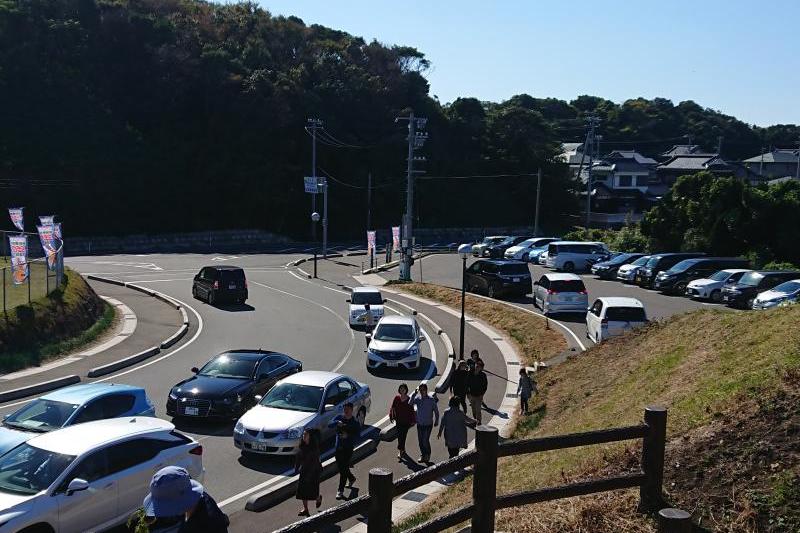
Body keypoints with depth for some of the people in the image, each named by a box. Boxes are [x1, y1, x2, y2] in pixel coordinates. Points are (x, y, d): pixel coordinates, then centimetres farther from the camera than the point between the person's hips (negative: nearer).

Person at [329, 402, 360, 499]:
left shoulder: (355, 423, -4)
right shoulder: (339, 418, 5)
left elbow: (357, 434, -14)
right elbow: (329, 425, -8)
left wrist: (348, 436, -29)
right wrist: (337, 423, -27)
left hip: (348, 448, -4)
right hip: (338, 447, 4)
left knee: (344, 469, -7)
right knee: (340, 468, 16)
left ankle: (340, 491, -2)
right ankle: (351, 478, 45)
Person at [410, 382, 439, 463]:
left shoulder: (431, 399, -9)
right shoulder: (417, 398, -1)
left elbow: (436, 411, -2)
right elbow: (410, 404, -18)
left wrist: (436, 421, -3)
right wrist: (414, 394, -24)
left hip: (428, 424, -4)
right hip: (419, 423, 4)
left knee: (425, 440, -8)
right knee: (420, 441, 10)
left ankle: (427, 456, 12)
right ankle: (423, 455, 27)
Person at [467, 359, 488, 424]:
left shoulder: (483, 375, -9)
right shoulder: (470, 374, -2)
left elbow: (485, 385, -5)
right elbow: (467, 384, 5)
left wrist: (482, 394, -10)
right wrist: (468, 393, 1)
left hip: (479, 396, -3)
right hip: (472, 395, 3)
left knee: (478, 409, -8)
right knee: (473, 409, 16)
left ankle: (479, 421, 1)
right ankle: (475, 419, 34)